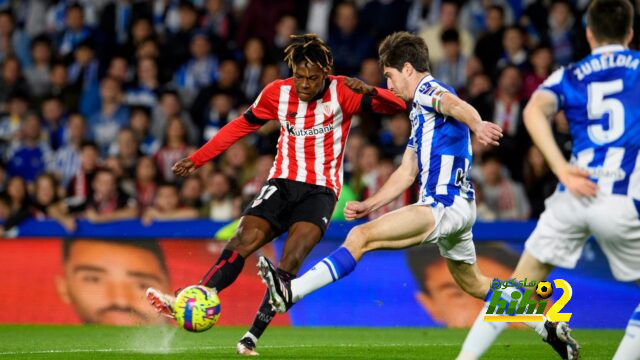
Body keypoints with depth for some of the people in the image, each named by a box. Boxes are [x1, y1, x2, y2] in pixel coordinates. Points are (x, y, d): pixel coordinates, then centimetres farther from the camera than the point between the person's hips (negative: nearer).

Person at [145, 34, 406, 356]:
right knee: (241, 242, -18)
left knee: (290, 262, -22)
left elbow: (397, 105, -15)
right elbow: (241, 126, 14)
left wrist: (370, 91, -36)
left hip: (321, 190, -3)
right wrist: (196, 159, 12)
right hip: (283, 182, 3)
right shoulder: (277, 93, 0)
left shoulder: (341, 93, -9)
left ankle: (252, 338, -22)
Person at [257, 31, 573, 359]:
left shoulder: (428, 90, -6)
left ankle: (292, 292, -28)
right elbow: (407, 174, 27)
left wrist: (477, 125, -54)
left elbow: (456, 105, -32)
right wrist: (369, 205, 19)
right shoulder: (420, 111, 24)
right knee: (473, 285, 25)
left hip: (444, 207, -11)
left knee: (361, 236, -19)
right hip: (458, 207, 11)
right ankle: (546, 325, 32)